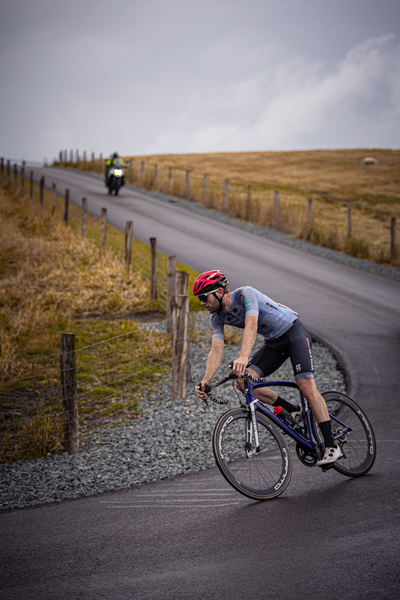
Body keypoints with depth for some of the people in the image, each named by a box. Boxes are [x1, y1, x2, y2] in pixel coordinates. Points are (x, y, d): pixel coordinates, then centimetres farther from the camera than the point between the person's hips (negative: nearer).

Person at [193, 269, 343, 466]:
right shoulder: (218, 318, -5)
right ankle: (292, 411, -1)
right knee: (243, 381, -13)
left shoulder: (246, 294, -26)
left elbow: (251, 325, -42)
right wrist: (206, 381, -29)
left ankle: (331, 447, -17)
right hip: (273, 343, 7)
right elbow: (216, 350, -13)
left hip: (294, 332, -7)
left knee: (307, 388, -20)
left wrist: (243, 357, -58)